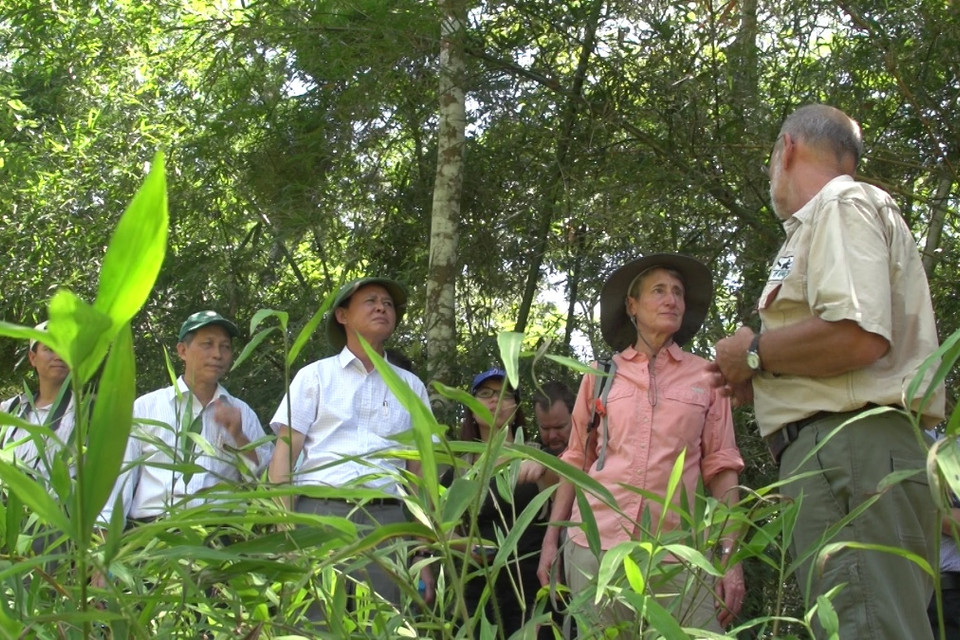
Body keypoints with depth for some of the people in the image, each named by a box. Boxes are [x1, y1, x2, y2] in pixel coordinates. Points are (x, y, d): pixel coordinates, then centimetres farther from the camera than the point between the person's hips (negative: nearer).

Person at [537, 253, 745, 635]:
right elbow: (576, 460, 13)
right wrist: (551, 538, 8)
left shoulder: (706, 377, 7)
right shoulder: (601, 375, 9)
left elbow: (720, 467, 5)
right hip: (596, 542, 1)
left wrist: (730, 556, -3)